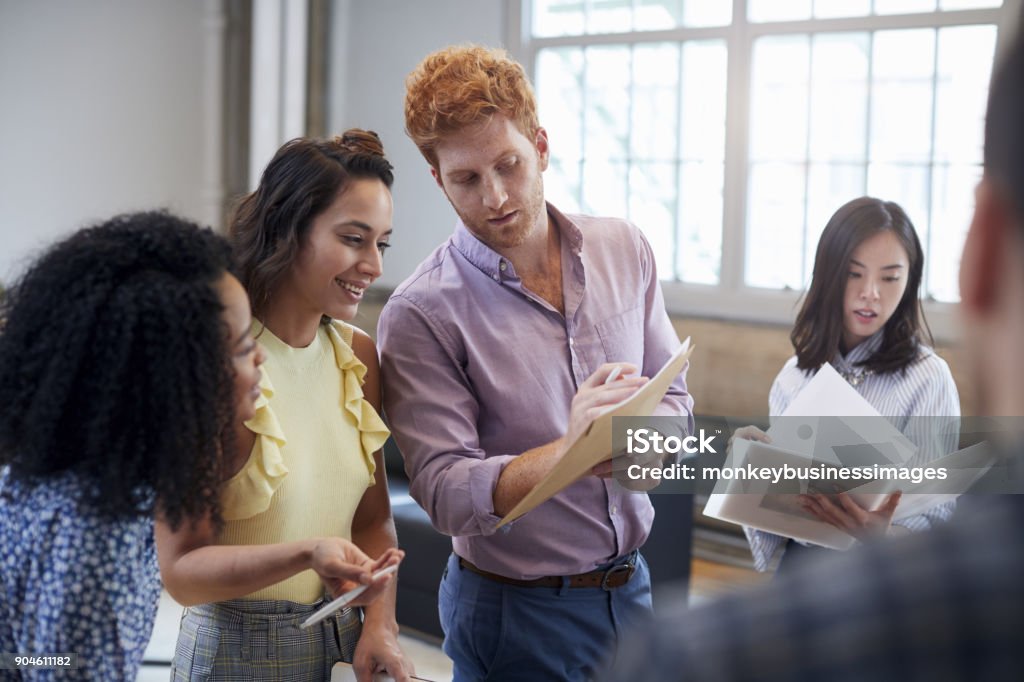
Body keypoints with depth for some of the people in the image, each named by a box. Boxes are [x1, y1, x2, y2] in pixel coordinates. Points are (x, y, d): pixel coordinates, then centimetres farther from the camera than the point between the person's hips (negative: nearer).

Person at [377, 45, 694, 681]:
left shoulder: (624, 250, 0)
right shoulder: (421, 314, -15)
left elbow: (675, 399, 6)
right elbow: (446, 495, -20)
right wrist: (568, 453, -35)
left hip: (630, 587, 5)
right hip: (516, 614, -4)